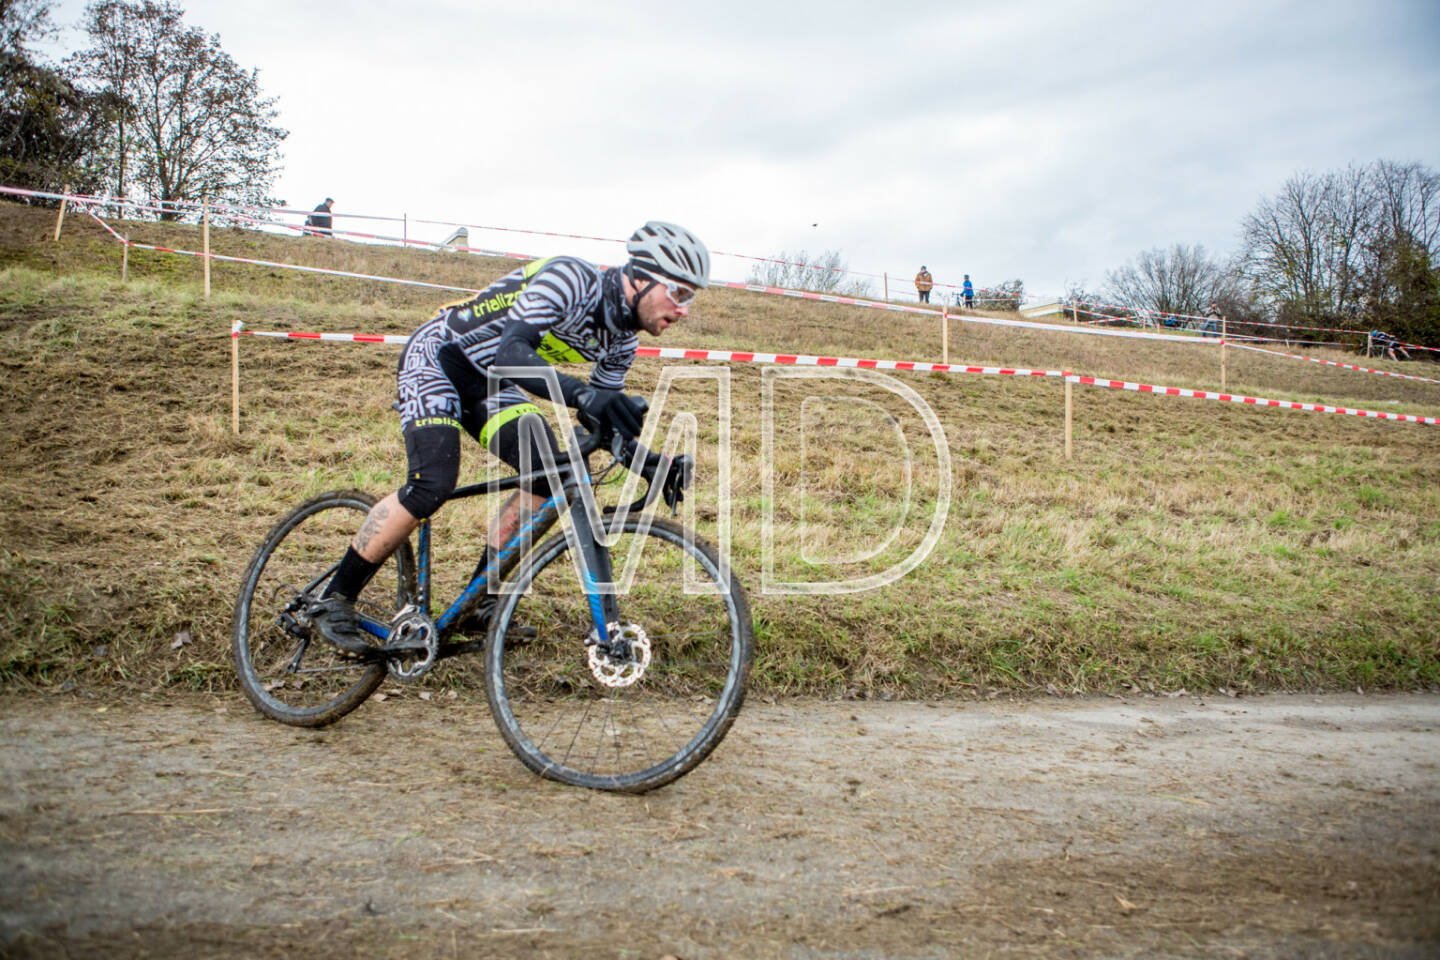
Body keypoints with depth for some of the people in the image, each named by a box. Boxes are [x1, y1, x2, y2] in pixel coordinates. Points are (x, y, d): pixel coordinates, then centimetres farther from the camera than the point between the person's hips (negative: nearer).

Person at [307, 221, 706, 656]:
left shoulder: (622, 337, -5)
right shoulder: (571, 278, -29)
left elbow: (602, 423, 2)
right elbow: (511, 351, -42)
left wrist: (649, 464, -16)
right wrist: (582, 394, -57)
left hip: (489, 383, 8)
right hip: (435, 358, -8)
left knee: (548, 473, -11)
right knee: (431, 486, -23)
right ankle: (334, 600, -6)